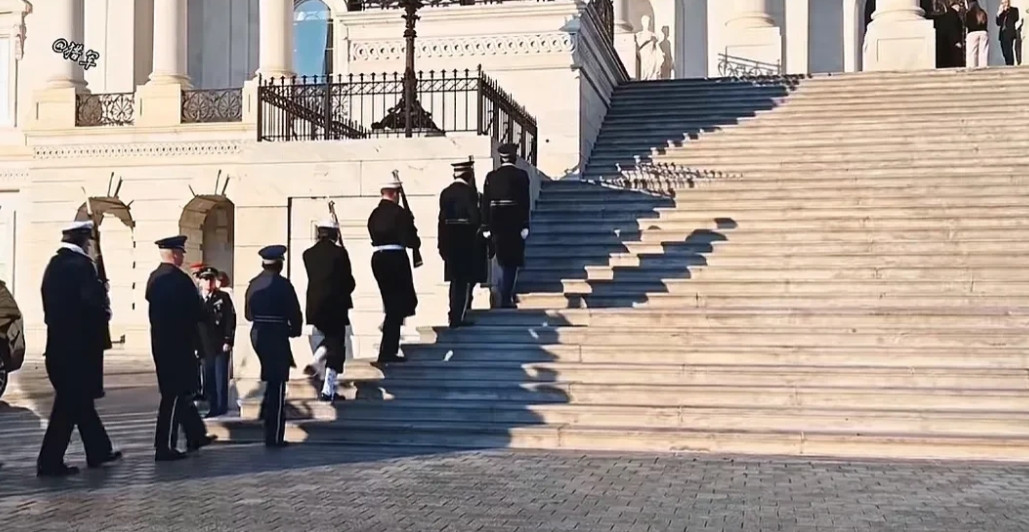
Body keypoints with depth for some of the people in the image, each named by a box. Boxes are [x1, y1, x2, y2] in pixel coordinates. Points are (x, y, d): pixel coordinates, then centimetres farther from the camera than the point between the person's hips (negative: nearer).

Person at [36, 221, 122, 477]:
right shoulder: (81, 265, -15)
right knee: (70, 402, -3)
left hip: (58, 344, 9)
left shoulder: (54, 265, 11)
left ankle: (98, 450, 27)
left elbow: (51, 305, 13)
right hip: (79, 345, -9)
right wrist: (104, 315, -1)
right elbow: (92, 303, -19)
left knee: (79, 399, 16)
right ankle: (50, 462, 0)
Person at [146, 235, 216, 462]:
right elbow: (197, 312, -15)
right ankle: (164, 447, 0)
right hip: (179, 344, -9)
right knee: (175, 394, -3)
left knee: (180, 391, 17)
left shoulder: (153, 278, 7)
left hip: (160, 342, 9)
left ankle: (196, 436, 29)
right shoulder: (180, 279, -18)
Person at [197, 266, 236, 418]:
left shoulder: (223, 297, 0)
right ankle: (213, 406, 13)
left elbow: (231, 320, -5)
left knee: (221, 377, -1)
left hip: (220, 345, -3)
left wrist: (228, 341, -11)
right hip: (204, 347, 3)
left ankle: (221, 406, 6)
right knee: (208, 378, 6)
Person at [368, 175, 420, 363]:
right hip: (395, 259, -7)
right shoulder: (400, 213, -11)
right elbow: (410, 240, -14)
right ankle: (387, 352, 2)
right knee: (398, 306, 3)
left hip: (377, 259, 7)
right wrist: (416, 242, 7)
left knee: (392, 304, 19)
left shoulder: (374, 214, 10)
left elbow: (374, 237, 15)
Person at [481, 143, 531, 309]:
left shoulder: (491, 176, 4)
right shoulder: (521, 175, -6)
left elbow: (485, 203, 4)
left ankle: (507, 296, 25)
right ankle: (506, 299, -3)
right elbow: (525, 202, -9)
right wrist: (524, 226, -7)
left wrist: (486, 227, 7)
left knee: (504, 262, 17)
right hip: (514, 224, -4)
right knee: (511, 263, 2)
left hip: (497, 224, 4)